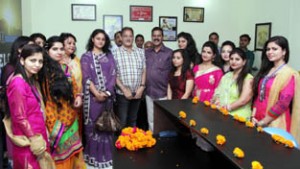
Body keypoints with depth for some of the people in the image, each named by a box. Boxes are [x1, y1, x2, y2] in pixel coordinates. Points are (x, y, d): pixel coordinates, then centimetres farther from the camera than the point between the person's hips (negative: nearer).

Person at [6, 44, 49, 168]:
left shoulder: (31, 80, 9)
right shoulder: (18, 83, -18)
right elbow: (20, 117, -20)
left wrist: (39, 137, 11)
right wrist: (34, 139, -14)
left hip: (37, 136, 9)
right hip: (28, 141, -9)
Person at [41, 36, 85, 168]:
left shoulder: (65, 67, 8)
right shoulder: (44, 71, -14)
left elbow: (74, 86, 18)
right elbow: (45, 98, -15)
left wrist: (78, 97, -2)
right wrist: (52, 121, -17)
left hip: (70, 117, 7)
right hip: (56, 118, -7)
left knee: (70, 151, 19)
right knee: (59, 152, 7)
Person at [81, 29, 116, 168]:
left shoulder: (109, 56, 11)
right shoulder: (86, 57, 3)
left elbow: (113, 75, 3)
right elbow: (86, 77, -6)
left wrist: (107, 92, -10)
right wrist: (97, 93, -15)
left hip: (107, 95, 3)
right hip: (93, 96, -2)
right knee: (93, 125, 1)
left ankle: (105, 155, 19)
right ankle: (93, 156, 13)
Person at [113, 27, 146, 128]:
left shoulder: (141, 52, 8)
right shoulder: (115, 53, -4)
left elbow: (144, 71, 7)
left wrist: (142, 87, -5)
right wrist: (124, 89, -13)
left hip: (137, 92, 4)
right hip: (122, 93, -3)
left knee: (133, 120, 17)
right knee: (122, 121, 2)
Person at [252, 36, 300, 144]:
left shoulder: (289, 74, -10)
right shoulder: (266, 71, 11)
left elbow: (283, 102, -17)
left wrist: (264, 121, -13)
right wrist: (254, 115, 0)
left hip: (275, 123, -6)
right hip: (258, 121, 6)